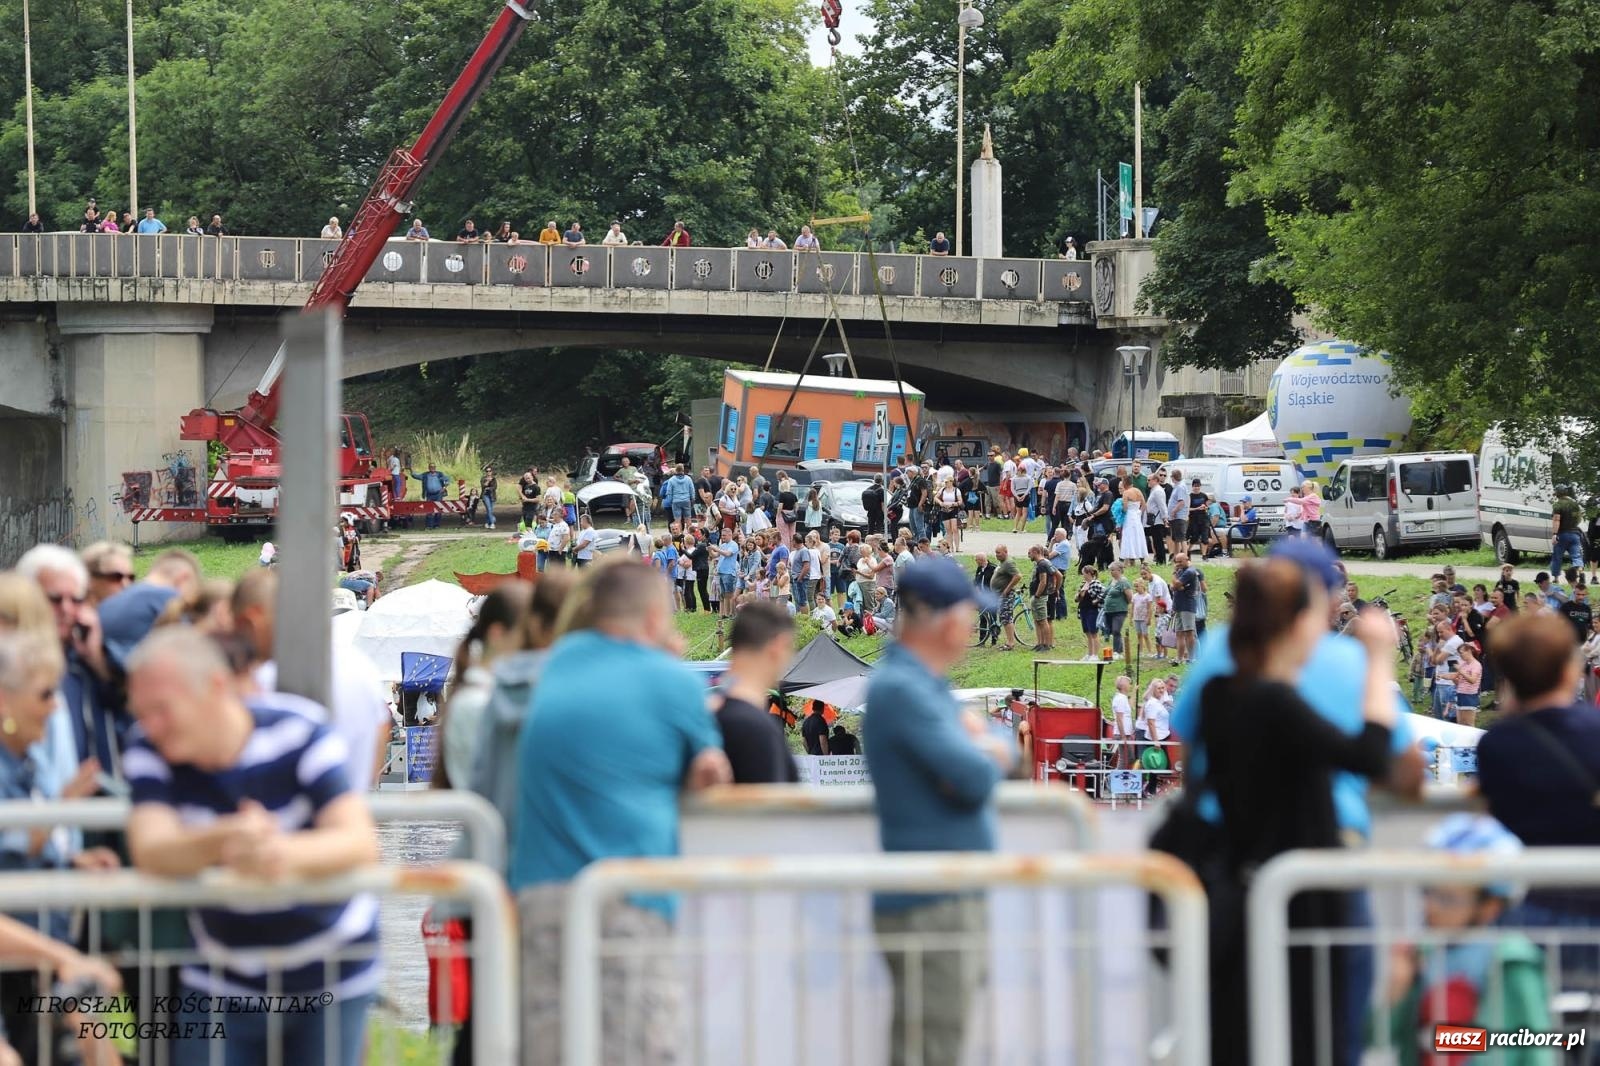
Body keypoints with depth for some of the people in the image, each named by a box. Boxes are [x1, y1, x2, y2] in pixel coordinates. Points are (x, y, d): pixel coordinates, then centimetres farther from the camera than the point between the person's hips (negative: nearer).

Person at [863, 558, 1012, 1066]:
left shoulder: (925, 683, 15)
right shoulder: (902, 689, -18)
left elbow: (1003, 746, 16)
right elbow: (976, 779, -24)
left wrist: (987, 746, -7)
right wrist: (986, 756, -1)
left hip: (957, 898, 11)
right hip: (930, 906, -11)